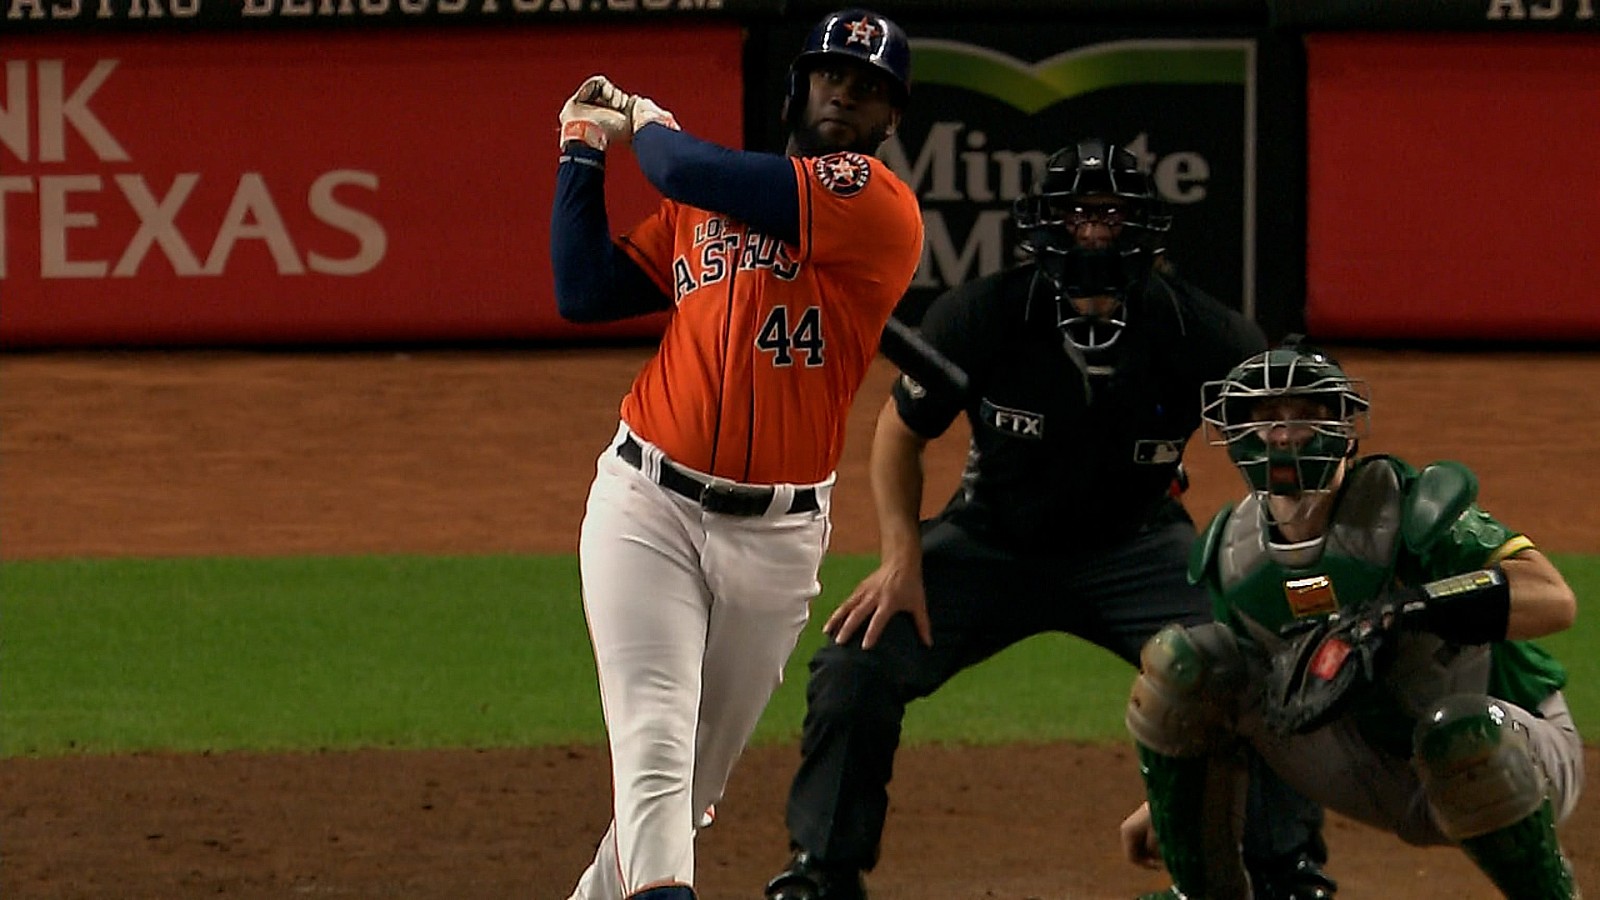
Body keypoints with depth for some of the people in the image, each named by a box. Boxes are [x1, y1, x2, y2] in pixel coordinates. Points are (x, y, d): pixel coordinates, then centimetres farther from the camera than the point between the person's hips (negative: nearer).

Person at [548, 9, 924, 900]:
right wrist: (585, 150, 12)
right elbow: (583, 291, 11)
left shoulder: (877, 202, -6)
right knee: (654, 750, -17)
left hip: (775, 536, -2)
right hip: (647, 506, 2)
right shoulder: (705, 203, 13)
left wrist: (650, 123, 8)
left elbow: (691, 173, -14)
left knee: (697, 779, 11)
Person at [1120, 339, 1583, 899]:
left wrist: (1409, 607, -48)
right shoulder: (1233, 549, -3)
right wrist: (1165, 804, 12)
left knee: (1462, 732, -43)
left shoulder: (1408, 511, -23)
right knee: (1179, 662, -7)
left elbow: (1555, 601, -36)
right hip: (1373, 768, 6)